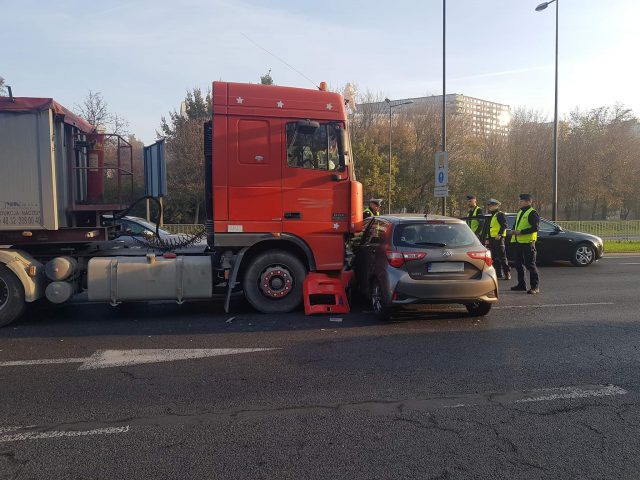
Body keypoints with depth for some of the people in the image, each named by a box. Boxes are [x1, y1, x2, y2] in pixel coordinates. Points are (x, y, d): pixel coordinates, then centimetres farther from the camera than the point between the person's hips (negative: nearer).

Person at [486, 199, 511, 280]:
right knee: (494, 258, 10)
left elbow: (504, 225, -16)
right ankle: (499, 273, 16)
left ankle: (507, 273, -4)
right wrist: (488, 239, 21)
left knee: (502, 257, -8)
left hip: (498, 238, -10)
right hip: (492, 239, 10)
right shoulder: (491, 216, 21)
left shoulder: (500, 214, -7)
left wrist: (499, 234, -24)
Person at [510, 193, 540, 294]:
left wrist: (521, 232, -20)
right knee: (519, 264, 13)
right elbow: (515, 225, 30)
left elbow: (535, 228, -18)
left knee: (530, 264, -7)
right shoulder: (520, 212, 19)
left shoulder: (532, 213, -9)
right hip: (518, 242, 9)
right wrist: (514, 231, 8)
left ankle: (535, 286, 0)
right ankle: (521, 285, 23)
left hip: (528, 242, -9)